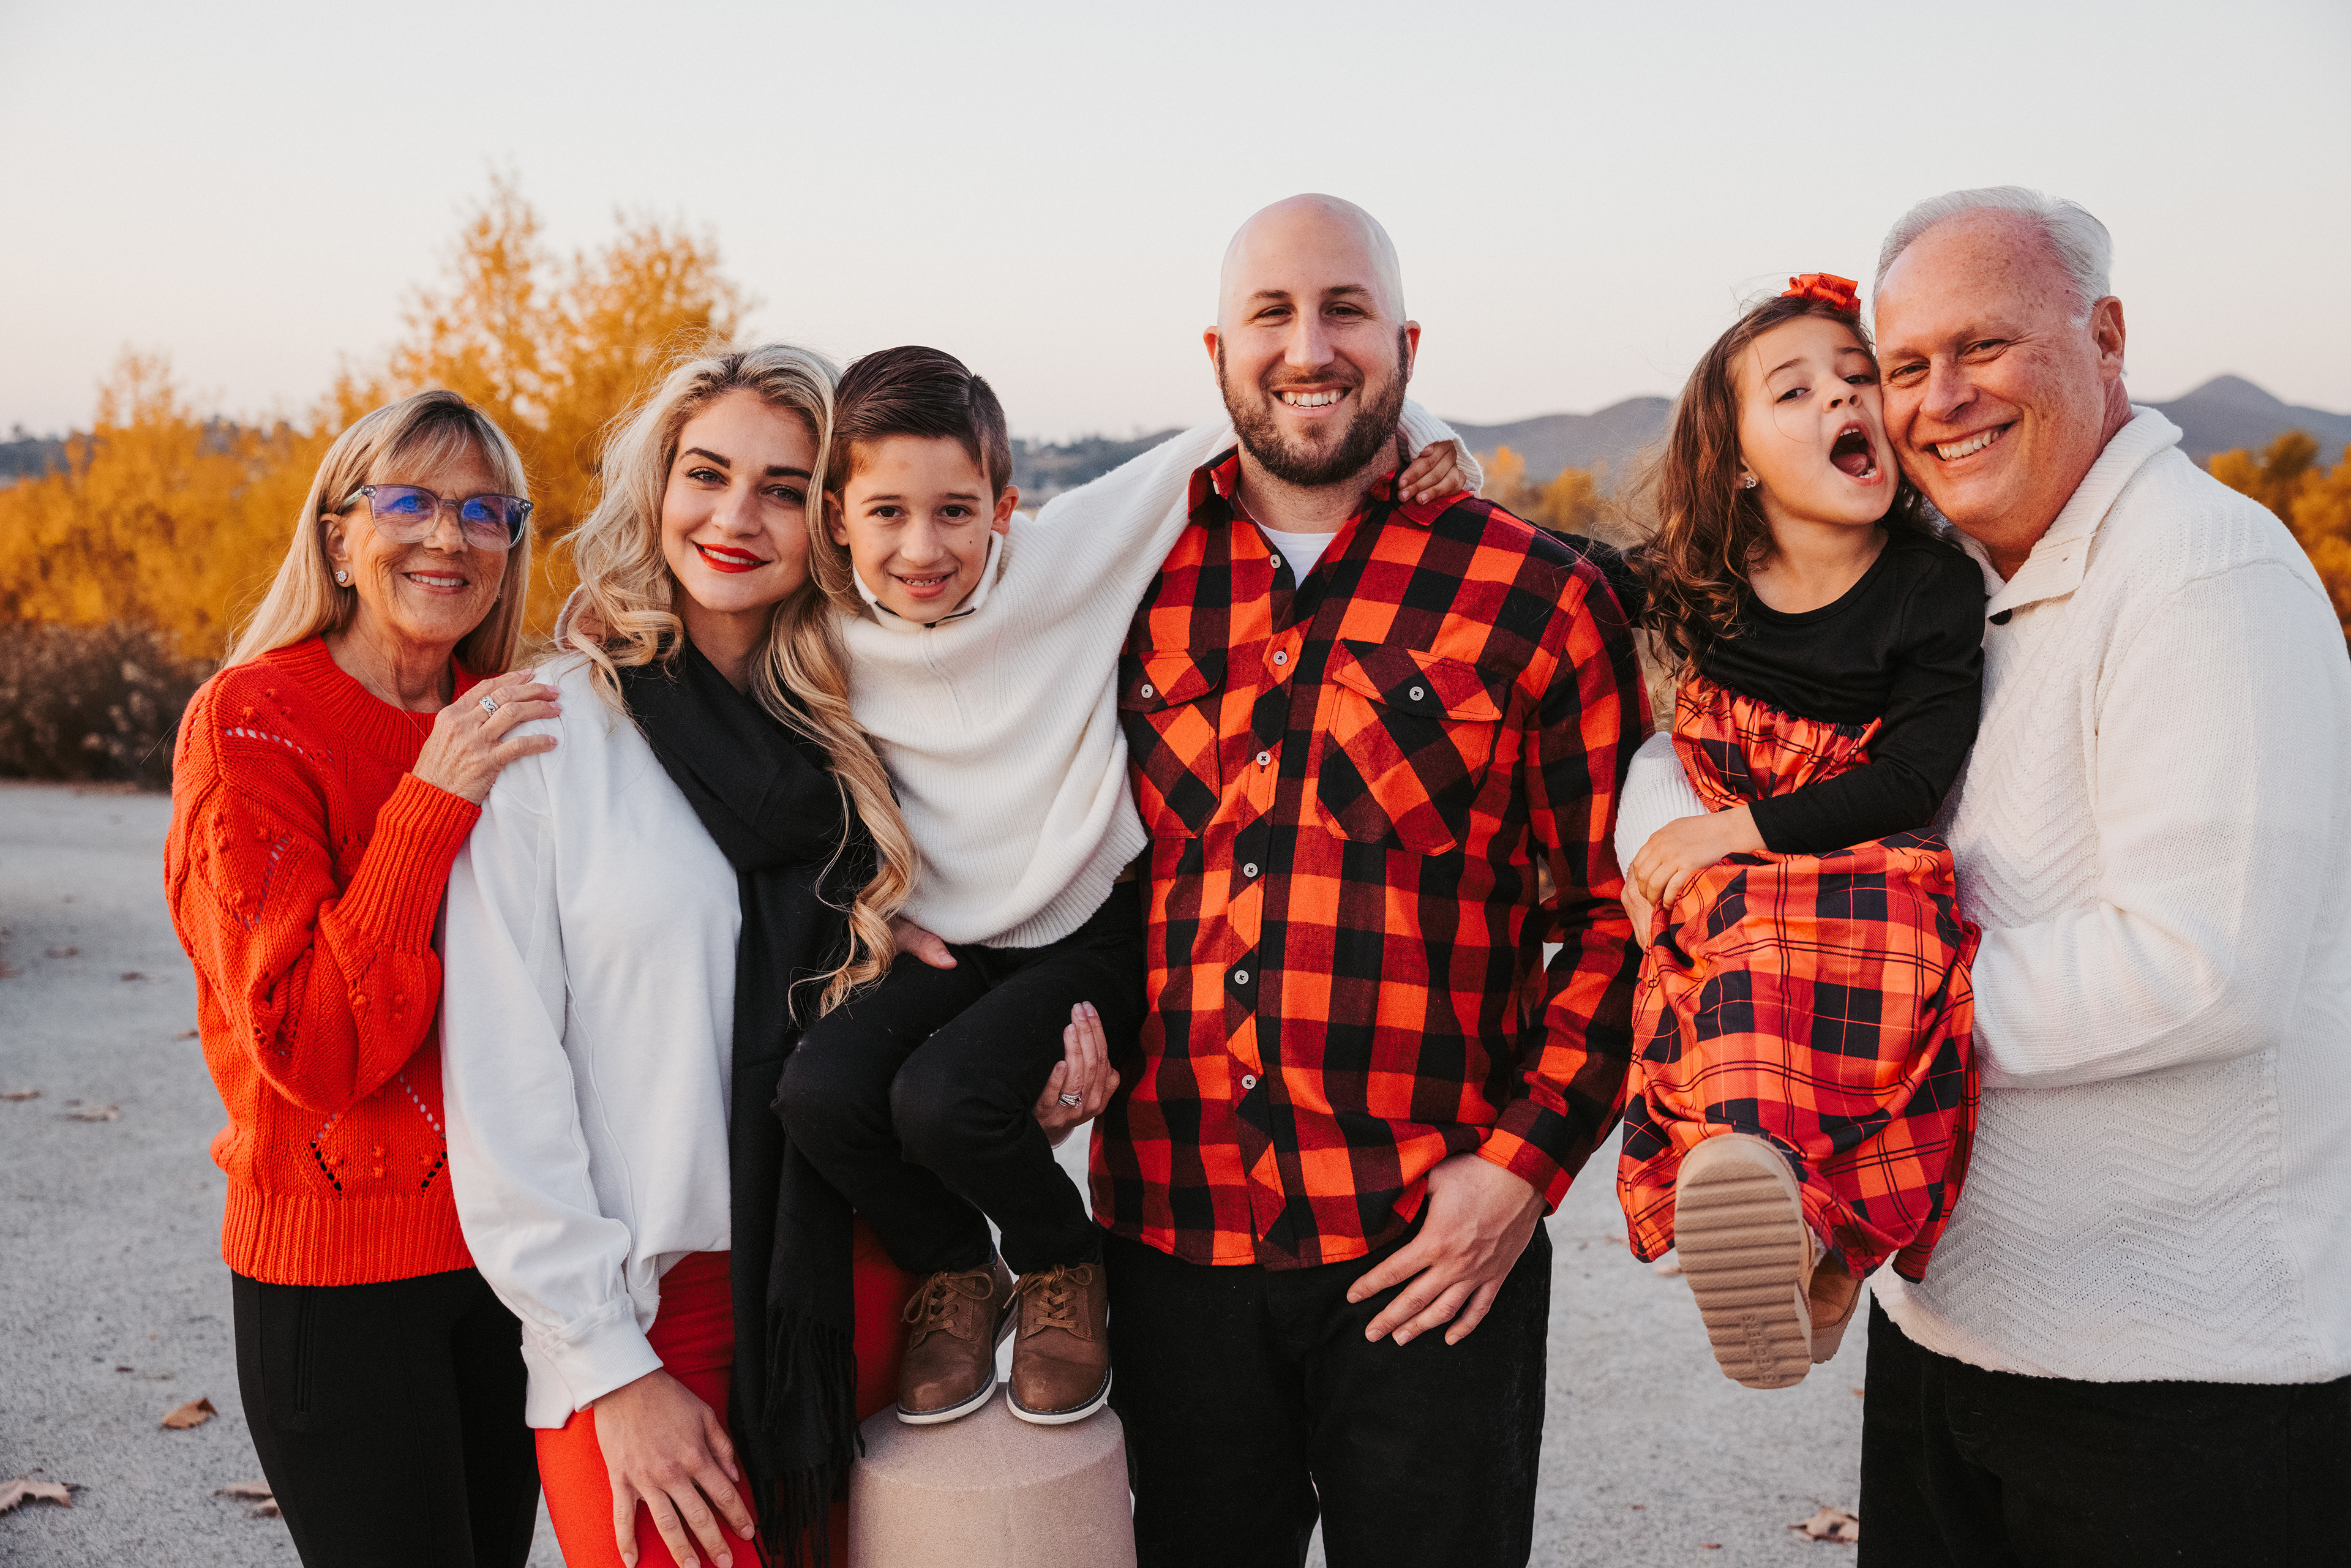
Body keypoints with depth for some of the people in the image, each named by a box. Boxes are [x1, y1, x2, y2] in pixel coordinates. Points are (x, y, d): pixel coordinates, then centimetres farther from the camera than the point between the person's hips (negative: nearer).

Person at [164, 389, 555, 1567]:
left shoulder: (500, 727, 5)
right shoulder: (248, 722, -13)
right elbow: (310, 1051, -21)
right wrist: (430, 805, -25)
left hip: (507, 1238, 6)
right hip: (341, 1273, -6)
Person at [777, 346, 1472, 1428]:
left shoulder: (1067, 557, -13)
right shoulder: (835, 645, -4)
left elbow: (1237, 430, -12)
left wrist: (1406, 420, -21)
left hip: (1093, 933, -3)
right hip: (949, 944, 4)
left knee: (945, 1098, -28)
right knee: (820, 1090, -23)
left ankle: (1062, 1269, 7)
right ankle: (956, 1277, 9)